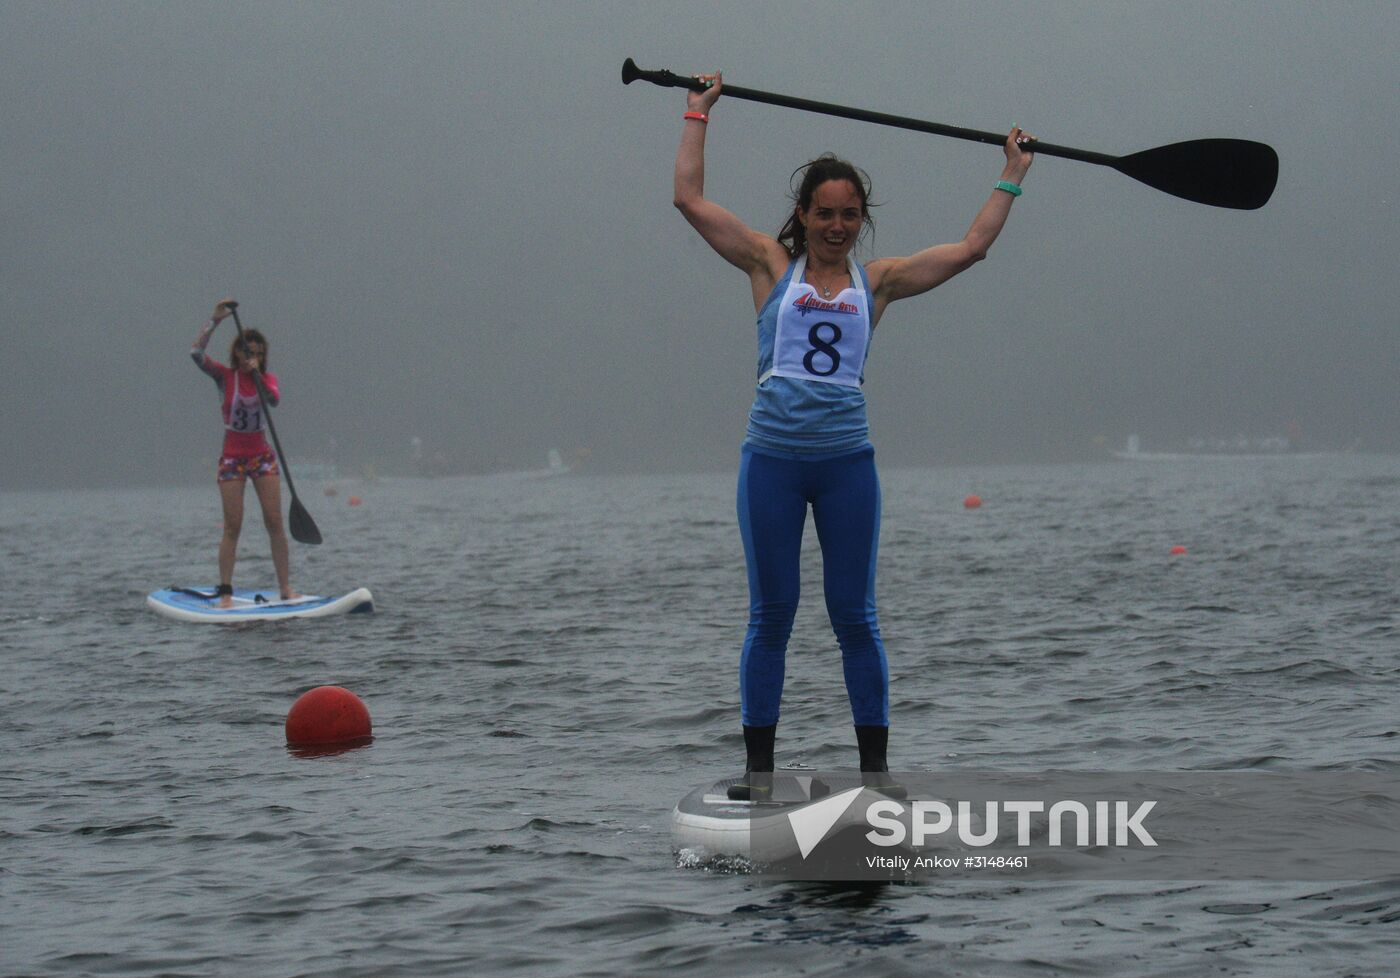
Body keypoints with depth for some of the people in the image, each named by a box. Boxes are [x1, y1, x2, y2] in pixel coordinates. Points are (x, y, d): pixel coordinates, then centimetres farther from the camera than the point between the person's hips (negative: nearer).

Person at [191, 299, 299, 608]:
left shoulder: (267, 379, 4)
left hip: (262, 457, 2)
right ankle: (225, 592, -1)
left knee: (275, 522, -2)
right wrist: (215, 320, -23)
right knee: (232, 527, -4)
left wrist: (257, 374, -29)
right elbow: (196, 353, -19)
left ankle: (285, 586, 2)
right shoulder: (225, 376, -3)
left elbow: (274, 400, -18)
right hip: (232, 458, -2)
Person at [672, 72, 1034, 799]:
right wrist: (698, 117, 13)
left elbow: (972, 246, 14)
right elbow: (691, 199, 7)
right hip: (772, 456, -1)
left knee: (854, 616, 4)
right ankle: (757, 767, 9)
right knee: (771, 614, 4)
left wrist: (1012, 176, 20)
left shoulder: (878, 280, 11)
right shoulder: (771, 265, 8)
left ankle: (875, 766, 10)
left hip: (847, 459, 1)